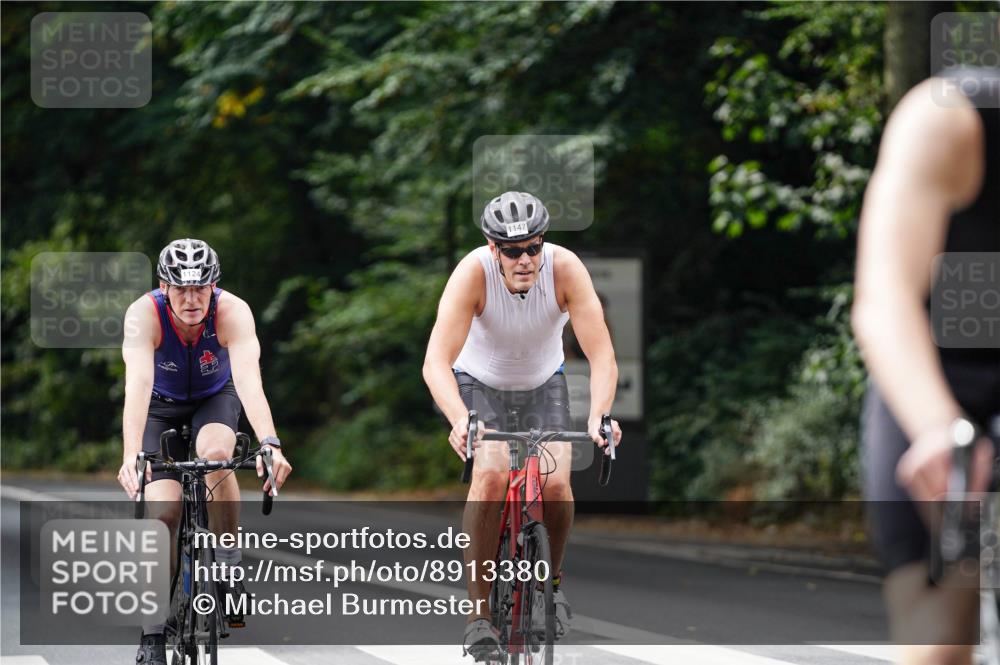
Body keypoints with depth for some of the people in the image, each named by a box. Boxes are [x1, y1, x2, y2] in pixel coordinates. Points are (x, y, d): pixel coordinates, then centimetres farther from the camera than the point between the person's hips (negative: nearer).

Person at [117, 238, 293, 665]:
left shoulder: (233, 312, -32)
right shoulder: (144, 315, -33)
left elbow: (249, 379, -45)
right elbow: (138, 385, -46)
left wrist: (269, 444, -61)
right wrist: (131, 456, -60)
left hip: (215, 399, 0)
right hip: (162, 407, 0)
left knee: (215, 454, -34)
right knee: (162, 513, -15)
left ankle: (229, 570, -17)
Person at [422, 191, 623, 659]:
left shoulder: (565, 268, -28)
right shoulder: (474, 273, -31)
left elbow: (601, 353, -32)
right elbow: (436, 362, -39)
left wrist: (598, 414, -50)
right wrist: (460, 420, -57)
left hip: (543, 384, 2)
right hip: (480, 383, -1)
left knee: (555, 483, -21)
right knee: (491, 475, -27)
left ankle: (552, 578, 10)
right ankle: (479, 615, -18)